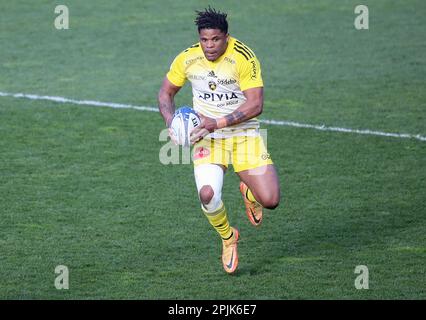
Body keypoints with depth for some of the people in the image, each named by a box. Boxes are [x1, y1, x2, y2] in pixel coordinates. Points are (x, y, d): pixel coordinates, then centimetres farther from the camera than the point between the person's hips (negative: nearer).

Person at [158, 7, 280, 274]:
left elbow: (255, 104, -20)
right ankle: (228, 237, 7)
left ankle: (249, 192, 29)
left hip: (244, 134, -1)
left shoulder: (244, 57, -16)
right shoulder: (187, 59, -4)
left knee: (270, 201, -13)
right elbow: (166, 93, 12)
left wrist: (218, 123, -26)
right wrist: (171, 121, -8)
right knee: (208, 194, -26)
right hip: (207, 136, 1)